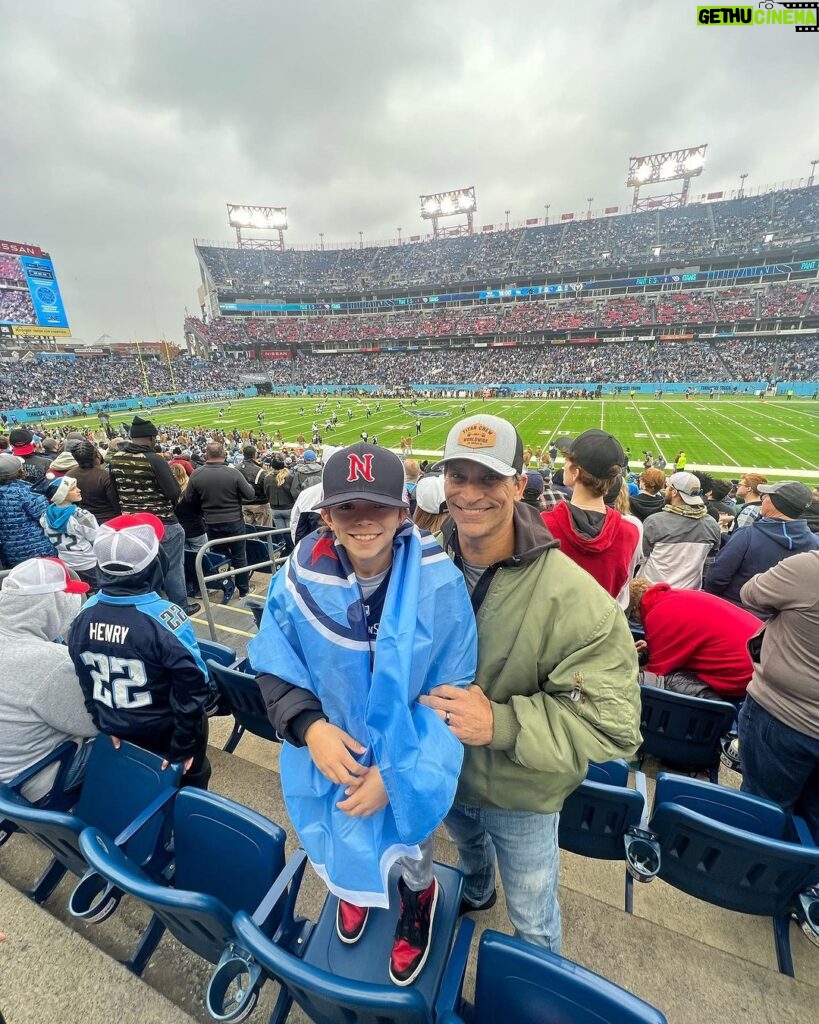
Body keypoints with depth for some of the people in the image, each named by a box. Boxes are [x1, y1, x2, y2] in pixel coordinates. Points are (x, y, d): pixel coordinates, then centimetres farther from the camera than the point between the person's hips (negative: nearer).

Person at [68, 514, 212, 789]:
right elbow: (192, 685, -27)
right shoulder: (164, 616, -32)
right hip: (165, 730, -5)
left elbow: (83, 681, 0)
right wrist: (184, 745, -13)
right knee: (192, 778, 25)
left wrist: (103, 723, 11)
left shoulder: (84, 615, -14)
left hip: (116, 733, 5)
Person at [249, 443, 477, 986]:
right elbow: (274, 666, -7)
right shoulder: (301, 577, -21)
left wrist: (397, 771, -21)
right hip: (332, 755, 3)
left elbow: (453, 693, -17)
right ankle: (354, 885, 71)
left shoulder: (439, 583, -26)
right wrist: (309, 725, -23)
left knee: (409, 853, 28)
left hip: (409, 768, -2)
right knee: (344, 843, 33)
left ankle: (419, 897, 66)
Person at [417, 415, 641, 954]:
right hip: (444, 772, 5)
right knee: (468, 846, 38)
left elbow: (614, 722, -28)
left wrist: (500, 722, -36)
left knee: (533, 920, 24)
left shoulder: (572, 595, -33)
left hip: (522, 794, -4)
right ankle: (477, 893, 73)